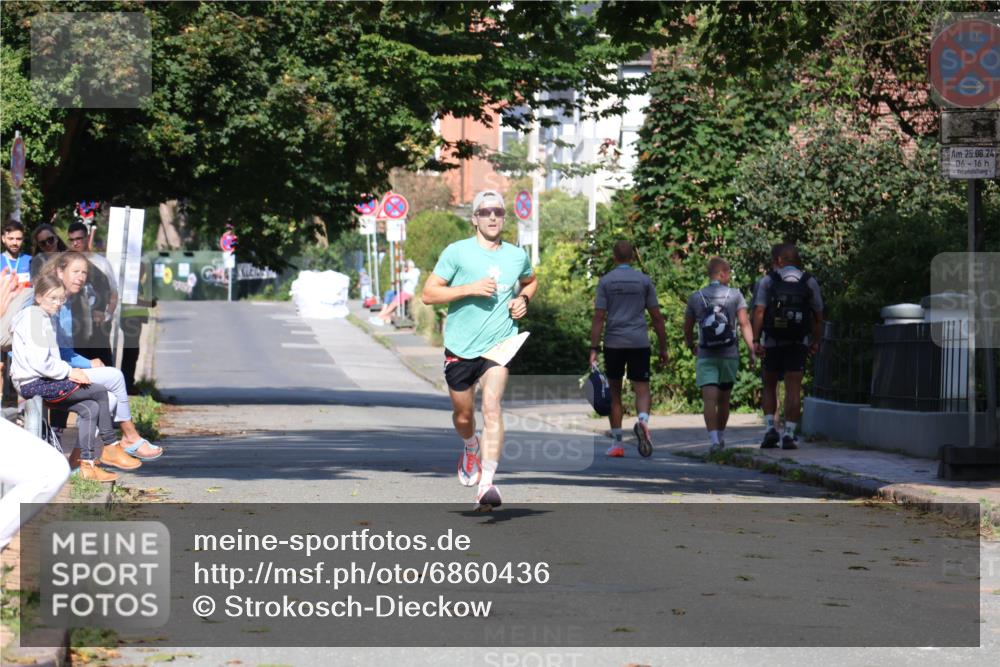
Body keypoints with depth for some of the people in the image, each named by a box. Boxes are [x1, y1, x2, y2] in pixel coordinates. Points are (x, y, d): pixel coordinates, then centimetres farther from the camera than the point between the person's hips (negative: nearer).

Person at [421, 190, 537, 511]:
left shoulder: (517, 256, 8)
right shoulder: (457, 252, -3)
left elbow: (531, 281, 30)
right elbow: (428, 294, -6)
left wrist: (523, 300, 8)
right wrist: (471, 288, -16)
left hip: (499, 343, 0)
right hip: (460, 346, 0)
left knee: (492, 407, -20)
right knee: (463, 416, 12)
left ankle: (487, 484, -25)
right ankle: (471, 449, 49)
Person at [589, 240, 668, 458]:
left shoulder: (605, 281, 4)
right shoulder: (644, 280, 6)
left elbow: (598, 317, -3)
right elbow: (657, 317, 5)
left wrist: (594, 349, -3)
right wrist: (663, 347, 11)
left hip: (614, 342, 0)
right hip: (639, 342, 0)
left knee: (614, 392, 10)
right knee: (642, 389, 1)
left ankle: (616, 442, 10)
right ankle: (643, 419, -31)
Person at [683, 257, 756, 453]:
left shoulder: (695, 298, 1)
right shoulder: (735, 295, -2)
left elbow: (687, 328, 8)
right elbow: (744, 323, -8)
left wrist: (691, 346, 27)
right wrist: (752, 351, -7)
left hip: (705, 356, -1)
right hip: (729, 355, 1)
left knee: (709, 399, -9)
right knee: (724, 399, 16)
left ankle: (714, 440, -23)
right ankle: (721, 437, 28)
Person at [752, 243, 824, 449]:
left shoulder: (768, 281, -1)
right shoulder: (810, 282, 3)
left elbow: (759, 312, -10)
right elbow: (818, 316, 4)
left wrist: (756, 340, -12)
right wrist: (816, 342, 13)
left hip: (772, 343, 0)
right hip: (799, 344, 0)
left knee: (769, 387, 14)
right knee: (793, 389, 0)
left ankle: (771, 428, 0)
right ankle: (789, 434, -7)